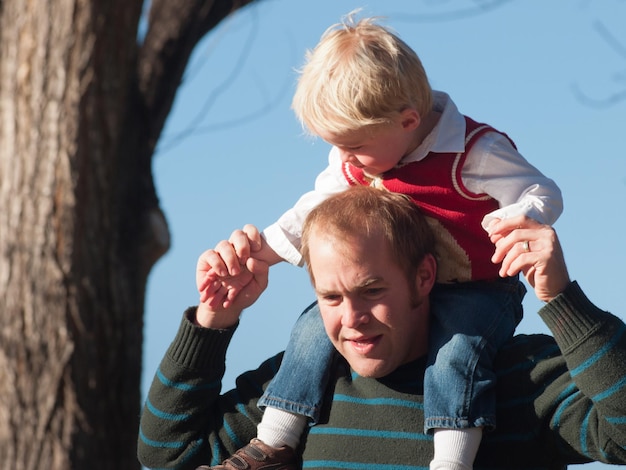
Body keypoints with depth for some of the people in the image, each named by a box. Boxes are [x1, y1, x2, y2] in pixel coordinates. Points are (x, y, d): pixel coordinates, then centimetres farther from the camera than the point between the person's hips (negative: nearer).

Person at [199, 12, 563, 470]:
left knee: (456, 348, -34)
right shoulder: (353, 162, 3)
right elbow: (315, 212, 15)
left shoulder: (474, 152, -17)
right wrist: (255, 252, 6)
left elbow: (544, 195, -16)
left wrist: (512, 224, -39)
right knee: (316, 327, -5)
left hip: (474, 291, -6)